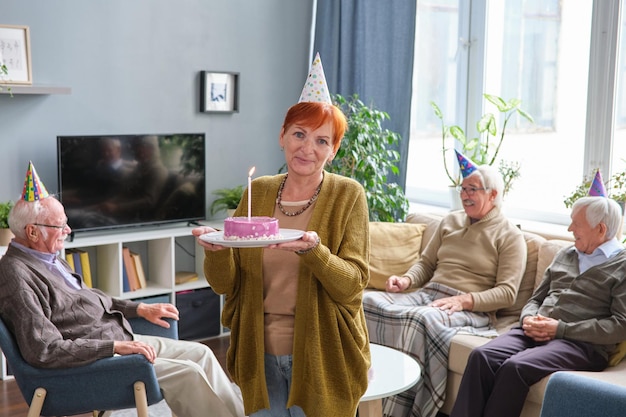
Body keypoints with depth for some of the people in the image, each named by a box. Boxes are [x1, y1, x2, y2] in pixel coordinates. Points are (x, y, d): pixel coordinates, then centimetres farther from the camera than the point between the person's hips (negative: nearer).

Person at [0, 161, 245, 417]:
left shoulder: (47, 258, 10)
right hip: (93, 360, -10)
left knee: (201, 354, 5)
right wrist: (116, 346, -25)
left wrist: (140, 309, 14)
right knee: (186, 373, -17)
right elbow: (44, 350, -27)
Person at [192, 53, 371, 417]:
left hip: (320, 358, -2)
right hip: (262, 355, 3)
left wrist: (314, 251, -33)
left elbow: (352, 287, -15)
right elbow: (225, 285, 0)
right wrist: (217, 250, -20)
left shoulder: (347, 195, -7)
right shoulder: (258, 192, 1)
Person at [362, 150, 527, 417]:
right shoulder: (450, 221, 20)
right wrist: (407, 280, 0)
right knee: (368, 301, -21)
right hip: (426, 294, 6)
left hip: (472, 309, -6)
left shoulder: (509, 236, 3)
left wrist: (463, 300, -20)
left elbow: (507, 292, -5)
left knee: (420, 318, -39)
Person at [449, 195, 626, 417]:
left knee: (515, 367, -32)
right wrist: (528, 318, 0)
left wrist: (561, 329, -14)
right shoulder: (564, 255, 22)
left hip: (582, 343, -6)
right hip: (535, 332, 6)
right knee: (481, 356, -23)